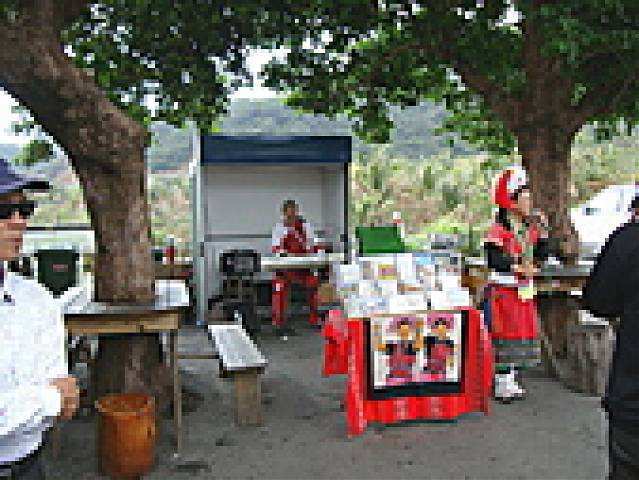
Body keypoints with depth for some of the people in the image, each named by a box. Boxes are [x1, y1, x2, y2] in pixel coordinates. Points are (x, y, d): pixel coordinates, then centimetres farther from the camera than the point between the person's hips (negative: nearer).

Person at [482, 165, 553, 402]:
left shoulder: (530, 227, 11)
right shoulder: (499, 229, -14)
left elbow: (541, 254, 13)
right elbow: (494, 258, -23)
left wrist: (542, 231, 2)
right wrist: (519, 267, -27)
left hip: (524, 290, 8)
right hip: (503, 290, -8)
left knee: (523, 333, 13)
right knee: (505, 335, -3)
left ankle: (511, 380, 24)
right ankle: (502, 383, 6)